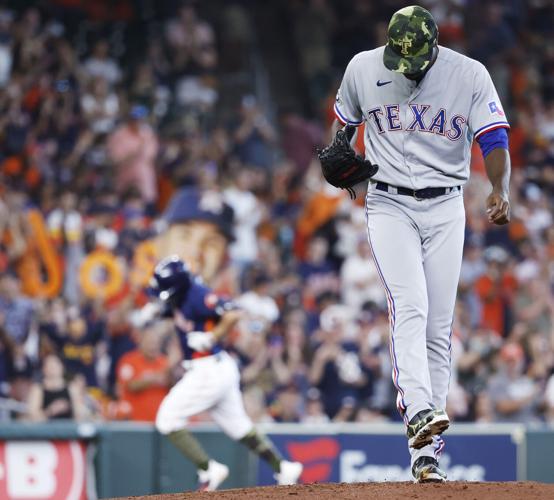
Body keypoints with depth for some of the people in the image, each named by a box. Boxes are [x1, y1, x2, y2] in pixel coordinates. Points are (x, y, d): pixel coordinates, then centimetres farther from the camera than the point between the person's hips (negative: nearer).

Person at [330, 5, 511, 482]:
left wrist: (500, 190, -31)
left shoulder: (470, 75, -6)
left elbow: (494, 139, -13)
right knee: (410, 308, -22)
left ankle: (426, 453, 3)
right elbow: (344, 120, 17)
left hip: (445, 209, 1)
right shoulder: (363, 68, -1)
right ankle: (419, 414, -38)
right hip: (389, 206, -1)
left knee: (438, 329, 0)